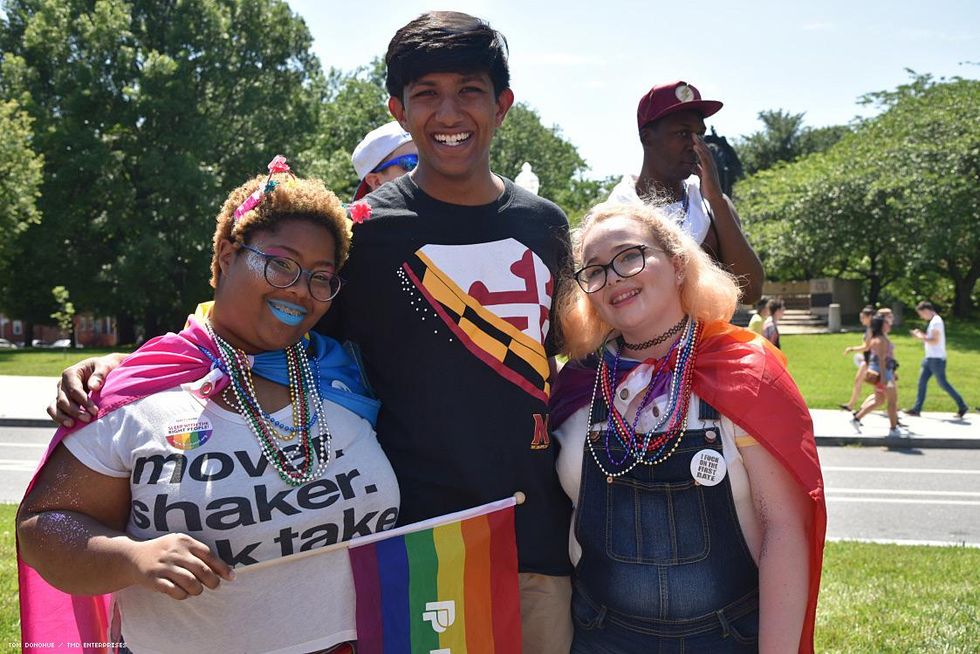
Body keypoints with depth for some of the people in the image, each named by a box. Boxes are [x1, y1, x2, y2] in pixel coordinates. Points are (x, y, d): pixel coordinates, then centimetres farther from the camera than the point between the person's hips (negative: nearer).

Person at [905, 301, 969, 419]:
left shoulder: (936, 322, -17)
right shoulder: (933, 321, 14)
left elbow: (935, 341, -22)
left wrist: (921, 337, -13)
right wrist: (922, 334, 9)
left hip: (937, 358, -10)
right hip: (930, 357, 10)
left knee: (942, 383, -2)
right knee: (922, 381, 6)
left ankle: (962, 406, 9)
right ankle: (916, 409, 7)